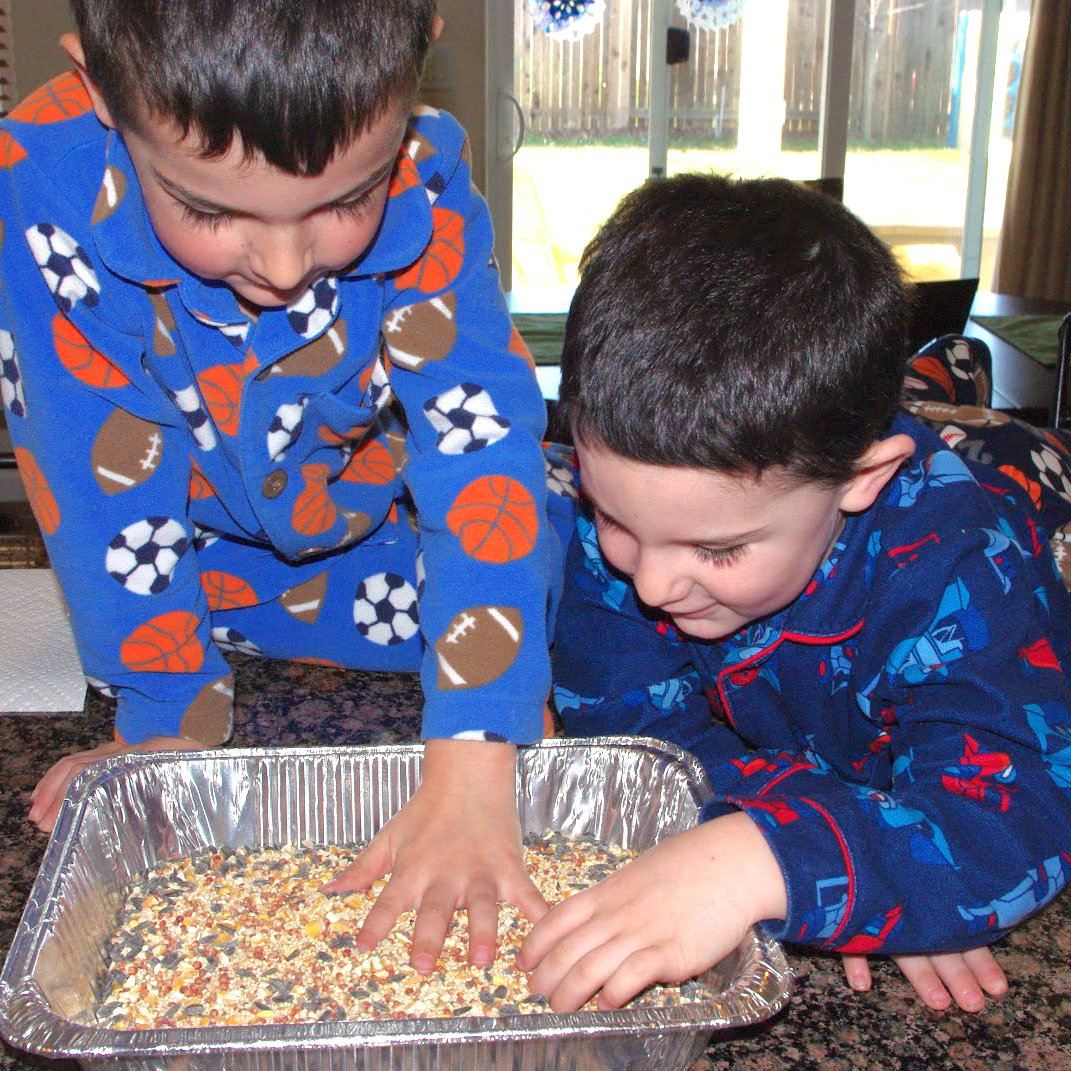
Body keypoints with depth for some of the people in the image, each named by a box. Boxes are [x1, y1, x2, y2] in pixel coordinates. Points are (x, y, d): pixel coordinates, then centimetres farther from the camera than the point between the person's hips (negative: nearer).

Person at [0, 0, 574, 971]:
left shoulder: (426, 189, -32)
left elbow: (481, 455, -37)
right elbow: (108, 488, -24)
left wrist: (469, 772, -43)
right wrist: (167, 722, -22)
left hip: (388, 541, -2)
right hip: (208, 556, 3)